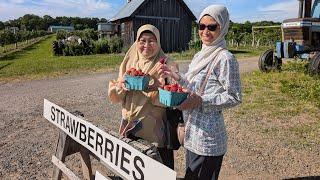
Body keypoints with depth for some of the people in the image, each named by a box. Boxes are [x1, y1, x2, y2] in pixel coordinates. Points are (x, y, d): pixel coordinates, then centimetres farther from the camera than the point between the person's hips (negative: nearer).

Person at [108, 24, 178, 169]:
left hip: (155, 130, -4)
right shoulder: (129, 62, 6)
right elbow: (114, 96, 3)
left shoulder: (167, 65, -7)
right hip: (130, 128, 4)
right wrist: (120, 85, -17)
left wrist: (150, 89, -29)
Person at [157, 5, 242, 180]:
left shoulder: (225, 58, -15)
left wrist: (201, 101, -23)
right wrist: (175, 76, 3)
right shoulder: (199, 56, 10)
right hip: (192, 132, 8)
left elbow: (234, 98, -14)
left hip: (208, 137, -8)